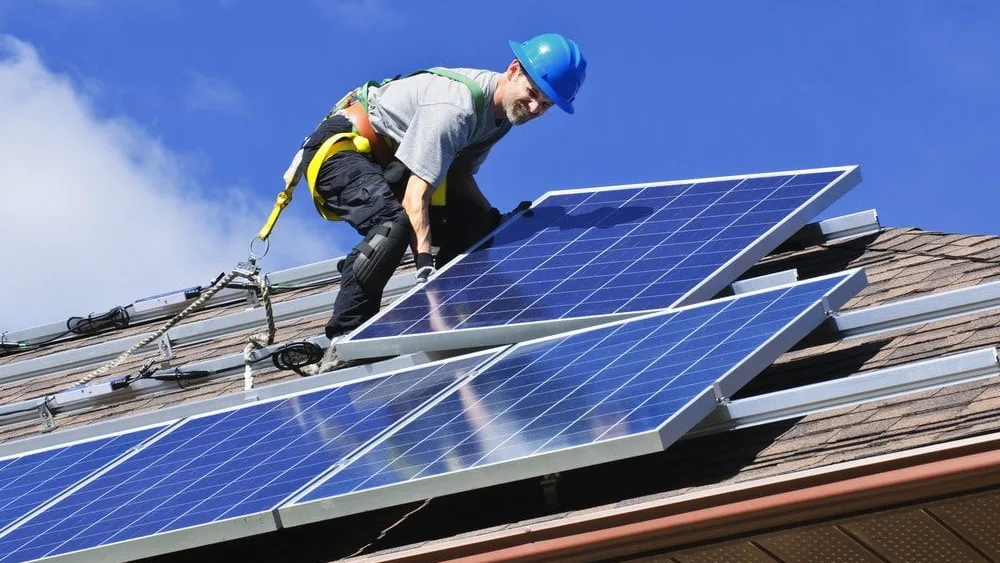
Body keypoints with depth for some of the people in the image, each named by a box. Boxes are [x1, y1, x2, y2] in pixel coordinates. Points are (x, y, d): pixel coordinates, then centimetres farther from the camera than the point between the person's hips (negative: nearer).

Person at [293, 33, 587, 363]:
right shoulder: (455, 109, -31)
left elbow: (459, 174, 7)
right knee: (394, 224, -35)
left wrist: (496, 221, -6)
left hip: (389, 159, 10)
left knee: (475, 226, 1)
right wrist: (425, 263, -42)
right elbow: (416, 195, -35)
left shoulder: (502, 110, -2)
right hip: (340, 149, -10)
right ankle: (342, 342, -31)